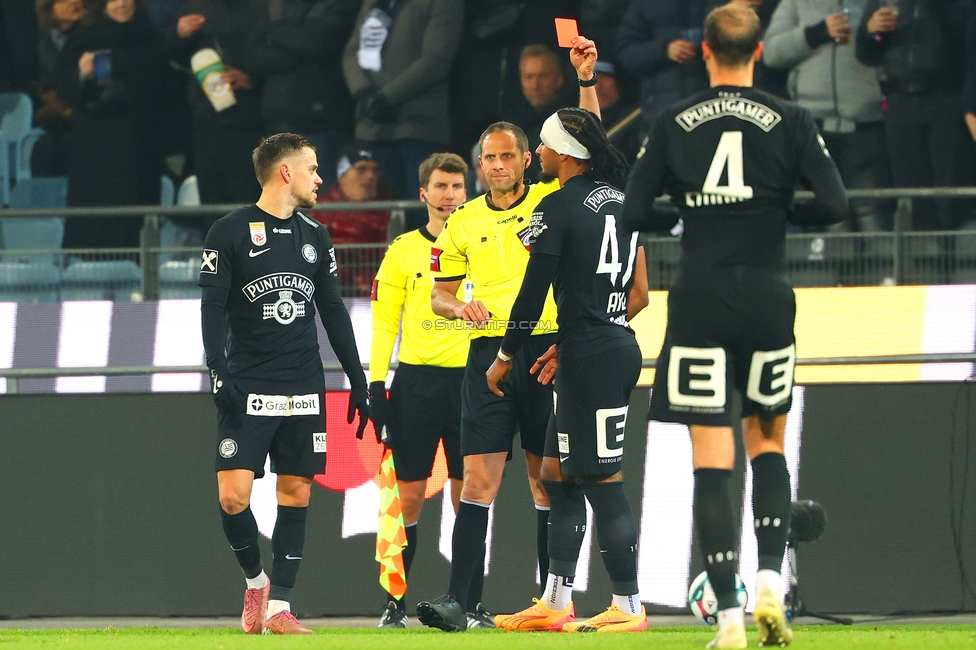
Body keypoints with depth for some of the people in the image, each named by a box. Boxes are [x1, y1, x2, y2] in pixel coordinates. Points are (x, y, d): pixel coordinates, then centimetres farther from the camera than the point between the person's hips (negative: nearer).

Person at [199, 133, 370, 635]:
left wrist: (357, 380, 15)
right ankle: (255, 579, 12)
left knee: (297, 491, 0)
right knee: (233, 495, -12)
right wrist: (218, 371, -17)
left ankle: (279, 606, 4)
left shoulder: (314, 237, 13)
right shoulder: (230, 233, -2)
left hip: (304, 389, 4)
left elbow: (333, 312, 18)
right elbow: (212, 308, -6)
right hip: (247, 388, -4)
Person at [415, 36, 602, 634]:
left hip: (547, 352, -1)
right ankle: (458, 599, -11)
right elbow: (440, 293, 18)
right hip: (489, 353, 1)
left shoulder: (552, 200, 4)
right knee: (479, 478, -6)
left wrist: (587, 79, -18)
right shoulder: (463, 224, 11)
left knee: (547, 478, 2)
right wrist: (461, 308, -5)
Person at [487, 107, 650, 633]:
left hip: (590, 355, -9)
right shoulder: (619, 199, 13)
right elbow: (639, 293, 17)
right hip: (618, 347, 9)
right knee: (557, 474, 15)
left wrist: (505, 357, 3)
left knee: (602, 481, -5)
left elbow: (532, 295, -10)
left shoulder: (558, 208, -12)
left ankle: (628, 607, -3)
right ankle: (555, 604, 18)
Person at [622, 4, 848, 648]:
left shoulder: (674, 123, 2)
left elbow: (633, 213, 0)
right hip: (767, 298, 0)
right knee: (767, 440, 19)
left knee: (712, 461, -1)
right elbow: (834, 204, -6)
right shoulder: (791, 120, -1)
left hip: (700, 299, 0)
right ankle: (770, 582, 1)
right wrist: (780, 210, 12)